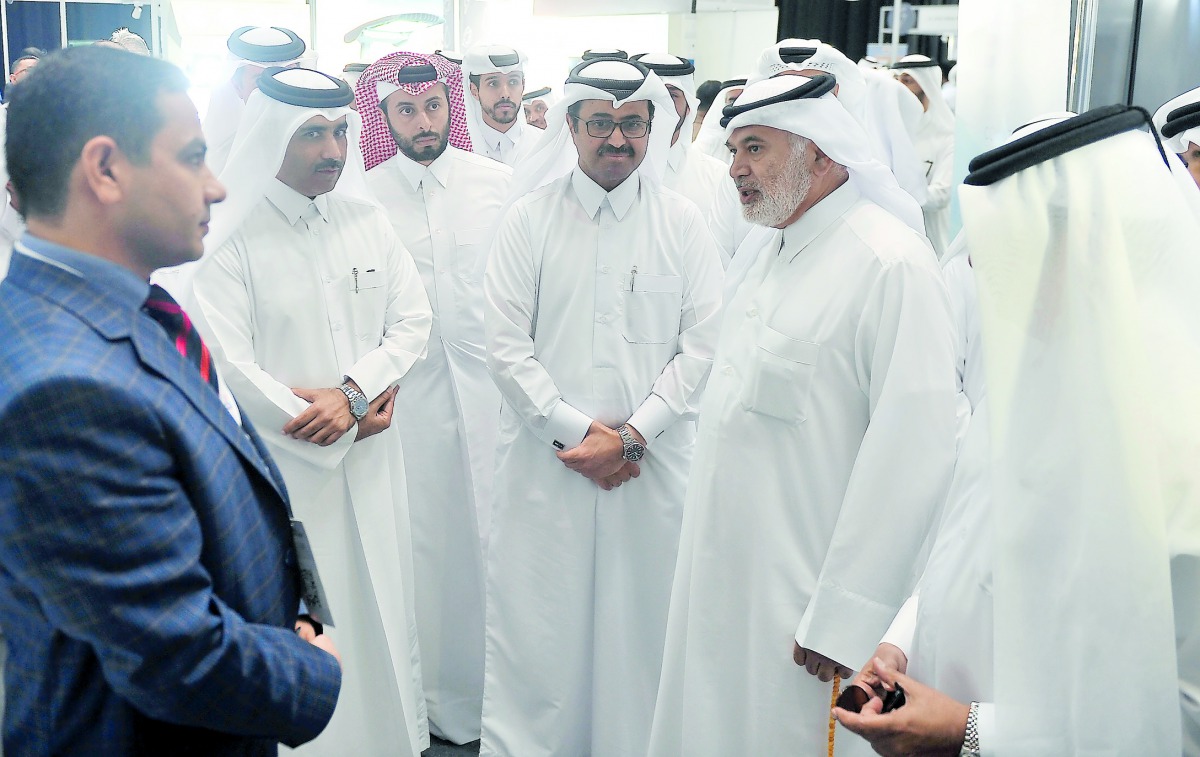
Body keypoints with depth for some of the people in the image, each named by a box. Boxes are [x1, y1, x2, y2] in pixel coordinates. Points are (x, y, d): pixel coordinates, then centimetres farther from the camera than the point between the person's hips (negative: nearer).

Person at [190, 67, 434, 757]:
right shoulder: (232, 239, -10)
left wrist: (356, 391, -12)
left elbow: (413, 318, 5)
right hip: (285, 467, -4)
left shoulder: (367, 219, 5)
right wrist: (342, 426, -12)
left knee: (382, 605, 13)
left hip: (372, 461, 4)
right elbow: (228, 365, -15)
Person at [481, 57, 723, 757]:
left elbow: (702, 347, -1)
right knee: (538, 625, 5)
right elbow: (507, 343, -1)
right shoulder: (531, 216, 2)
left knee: (639, 620, 6)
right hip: (545, 459, 0)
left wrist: (631, 436, -9)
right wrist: (574, 429, -8)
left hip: (653, 464, 0)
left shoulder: (684, 222, 3)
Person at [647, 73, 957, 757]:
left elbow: (911, 451, -21)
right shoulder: (766, 250, 12)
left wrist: (844, 618, -20)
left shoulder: (893, 265, -16)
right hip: (721, 572, 8)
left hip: (800, 594, -8)